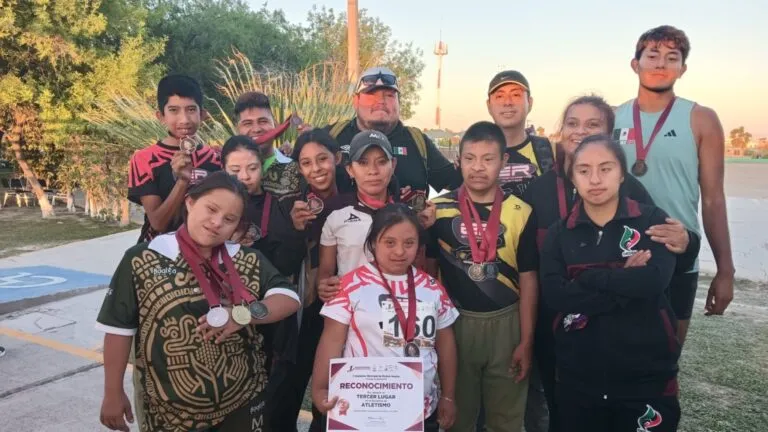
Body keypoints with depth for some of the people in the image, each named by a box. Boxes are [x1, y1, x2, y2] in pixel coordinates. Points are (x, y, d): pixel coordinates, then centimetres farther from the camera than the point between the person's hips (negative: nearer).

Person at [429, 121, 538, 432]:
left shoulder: (521, 213, -3)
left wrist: (526, 340, -3)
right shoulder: (438, 209, -4)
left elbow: (528, 280, -1)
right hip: (454, 321, 0)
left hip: (505, 323, 1)